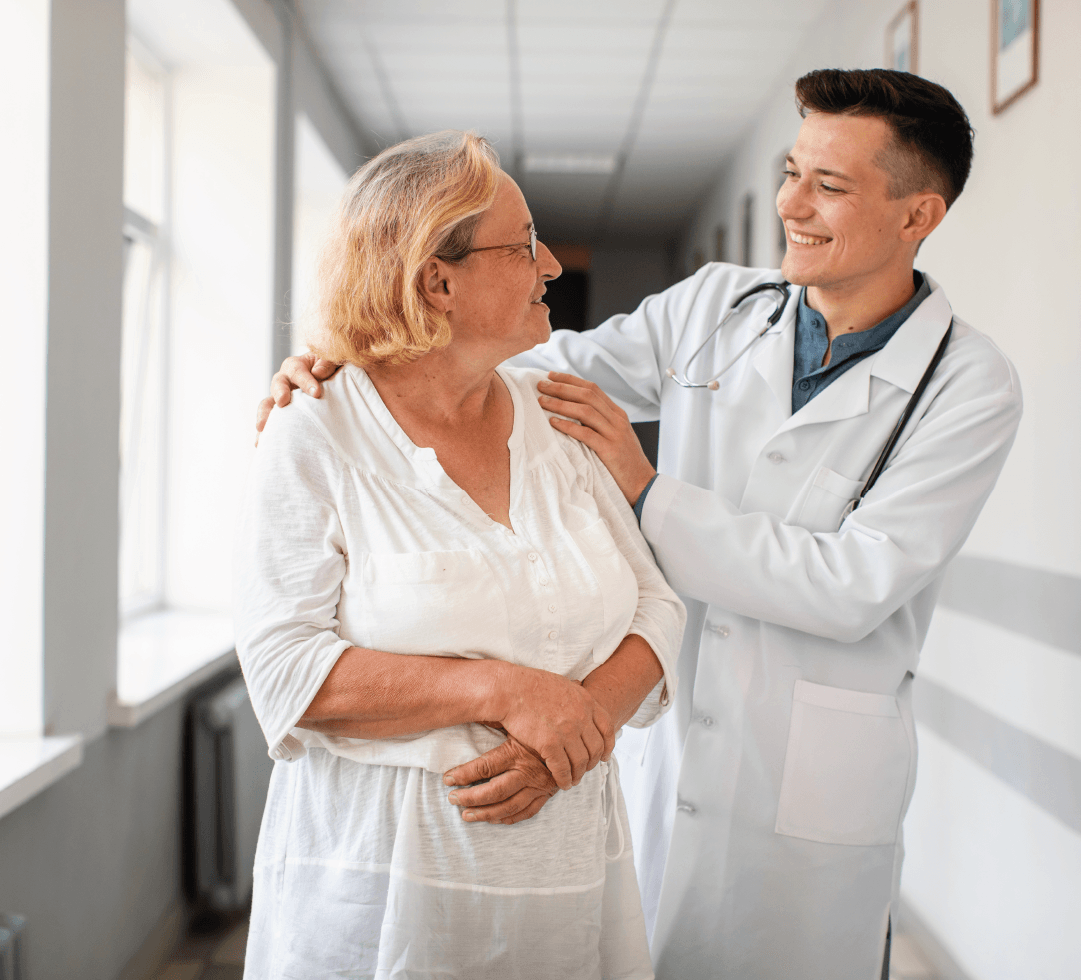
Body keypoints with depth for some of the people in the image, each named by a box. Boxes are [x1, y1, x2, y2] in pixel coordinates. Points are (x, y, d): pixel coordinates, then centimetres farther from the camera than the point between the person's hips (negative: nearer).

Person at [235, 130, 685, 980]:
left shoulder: (558, 417, 6)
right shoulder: (314, 442, -7)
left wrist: (583, 720, -14)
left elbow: (655, 607, 5)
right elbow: (286, 669, -15)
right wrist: (503, 691, -23)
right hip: (383, 875, -4)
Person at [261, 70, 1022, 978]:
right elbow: (534, 372, 0)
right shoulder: (713, 306, 2)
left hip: (810, 791, -3)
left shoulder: (971, 389, -11)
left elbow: (856, 589, -18)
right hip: (654, 752, 4)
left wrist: (649, 492, -20)